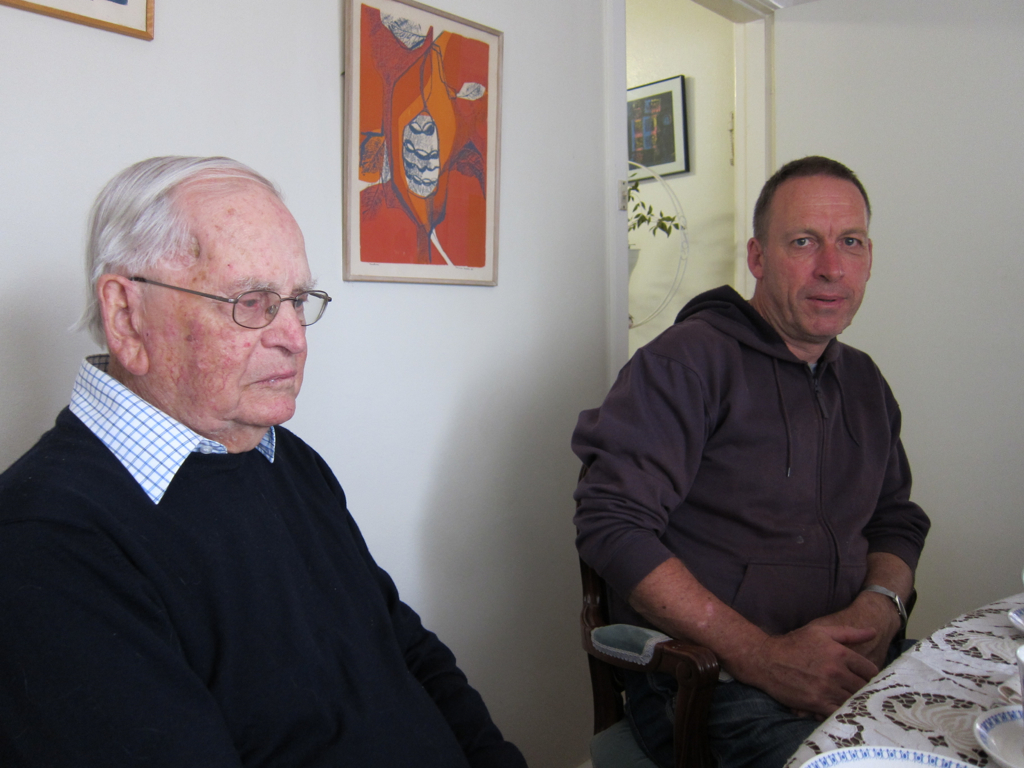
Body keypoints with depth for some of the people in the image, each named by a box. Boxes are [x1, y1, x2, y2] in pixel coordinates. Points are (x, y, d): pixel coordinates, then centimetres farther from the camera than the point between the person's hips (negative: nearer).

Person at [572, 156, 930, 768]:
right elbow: (611, 524, -17)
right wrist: (762, 656, -21)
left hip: (852, 667, 7)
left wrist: (881, 606, -3)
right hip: (708, 688, -7)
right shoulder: (691, 359, -8)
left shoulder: (863, 381, 16)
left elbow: (898, 521, 21)